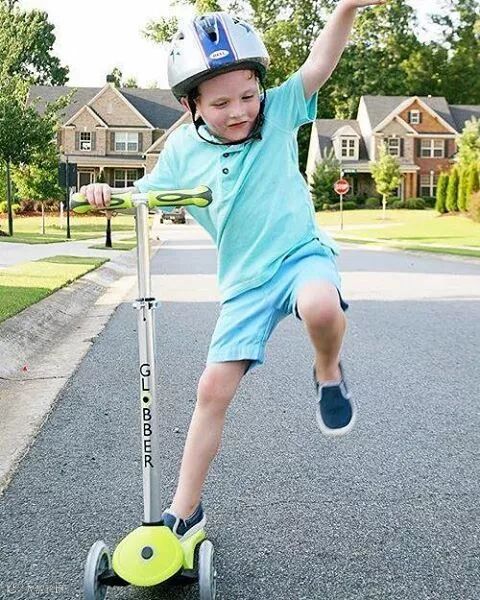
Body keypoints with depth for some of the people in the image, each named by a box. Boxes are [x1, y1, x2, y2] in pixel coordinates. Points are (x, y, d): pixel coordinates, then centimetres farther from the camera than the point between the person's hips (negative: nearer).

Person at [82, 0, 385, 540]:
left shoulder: (277, 114, -3)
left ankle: (328, 375, -3)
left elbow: (318, 66, -16)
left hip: (301, 253, -2)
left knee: (322, 307, -40)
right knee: (213, 389, -1)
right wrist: (105, 193, -8)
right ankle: (185, 511, 15)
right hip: (246, 280, 2)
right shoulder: (184, 148, 1)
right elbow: (146, 195, 13)